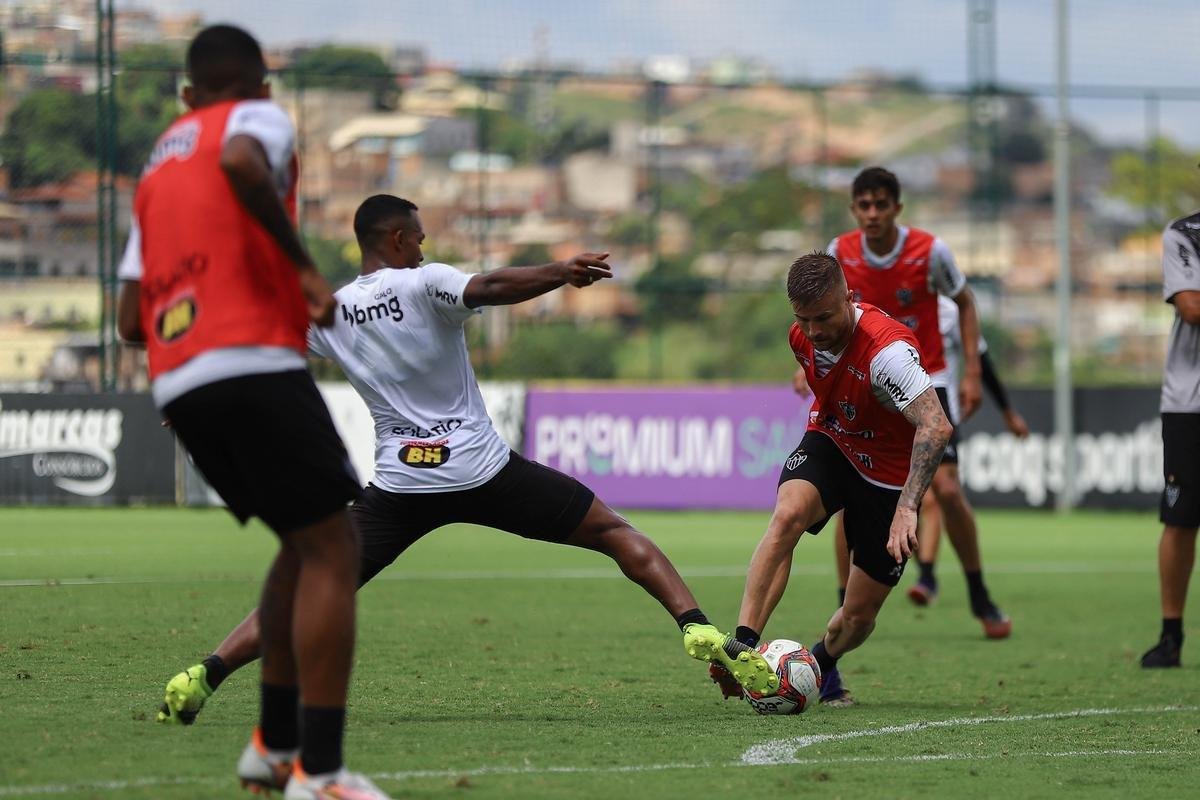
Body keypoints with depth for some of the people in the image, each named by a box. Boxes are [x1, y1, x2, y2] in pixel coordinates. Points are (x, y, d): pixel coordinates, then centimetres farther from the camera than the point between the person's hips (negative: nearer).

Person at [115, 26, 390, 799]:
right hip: (255, 364, -8)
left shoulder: (157, 166, 25)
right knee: (332, 547, -7)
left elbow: (132, 318, 20)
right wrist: (305, 266, -14)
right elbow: (240, 161, -21)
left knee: (304, 543, 22)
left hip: (176, 384, 8)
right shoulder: (258, 118, 6)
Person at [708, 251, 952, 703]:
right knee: (788, 514, -32)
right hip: (829, 445, 4)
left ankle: (819, 666, 36)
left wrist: (907, 507, -53)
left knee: (859, 617, 0)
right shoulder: (802, 336, -11)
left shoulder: (886, 349, -34)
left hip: (888, 474, -4)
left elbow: (936, 426, -45)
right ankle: (742, 646, -37)